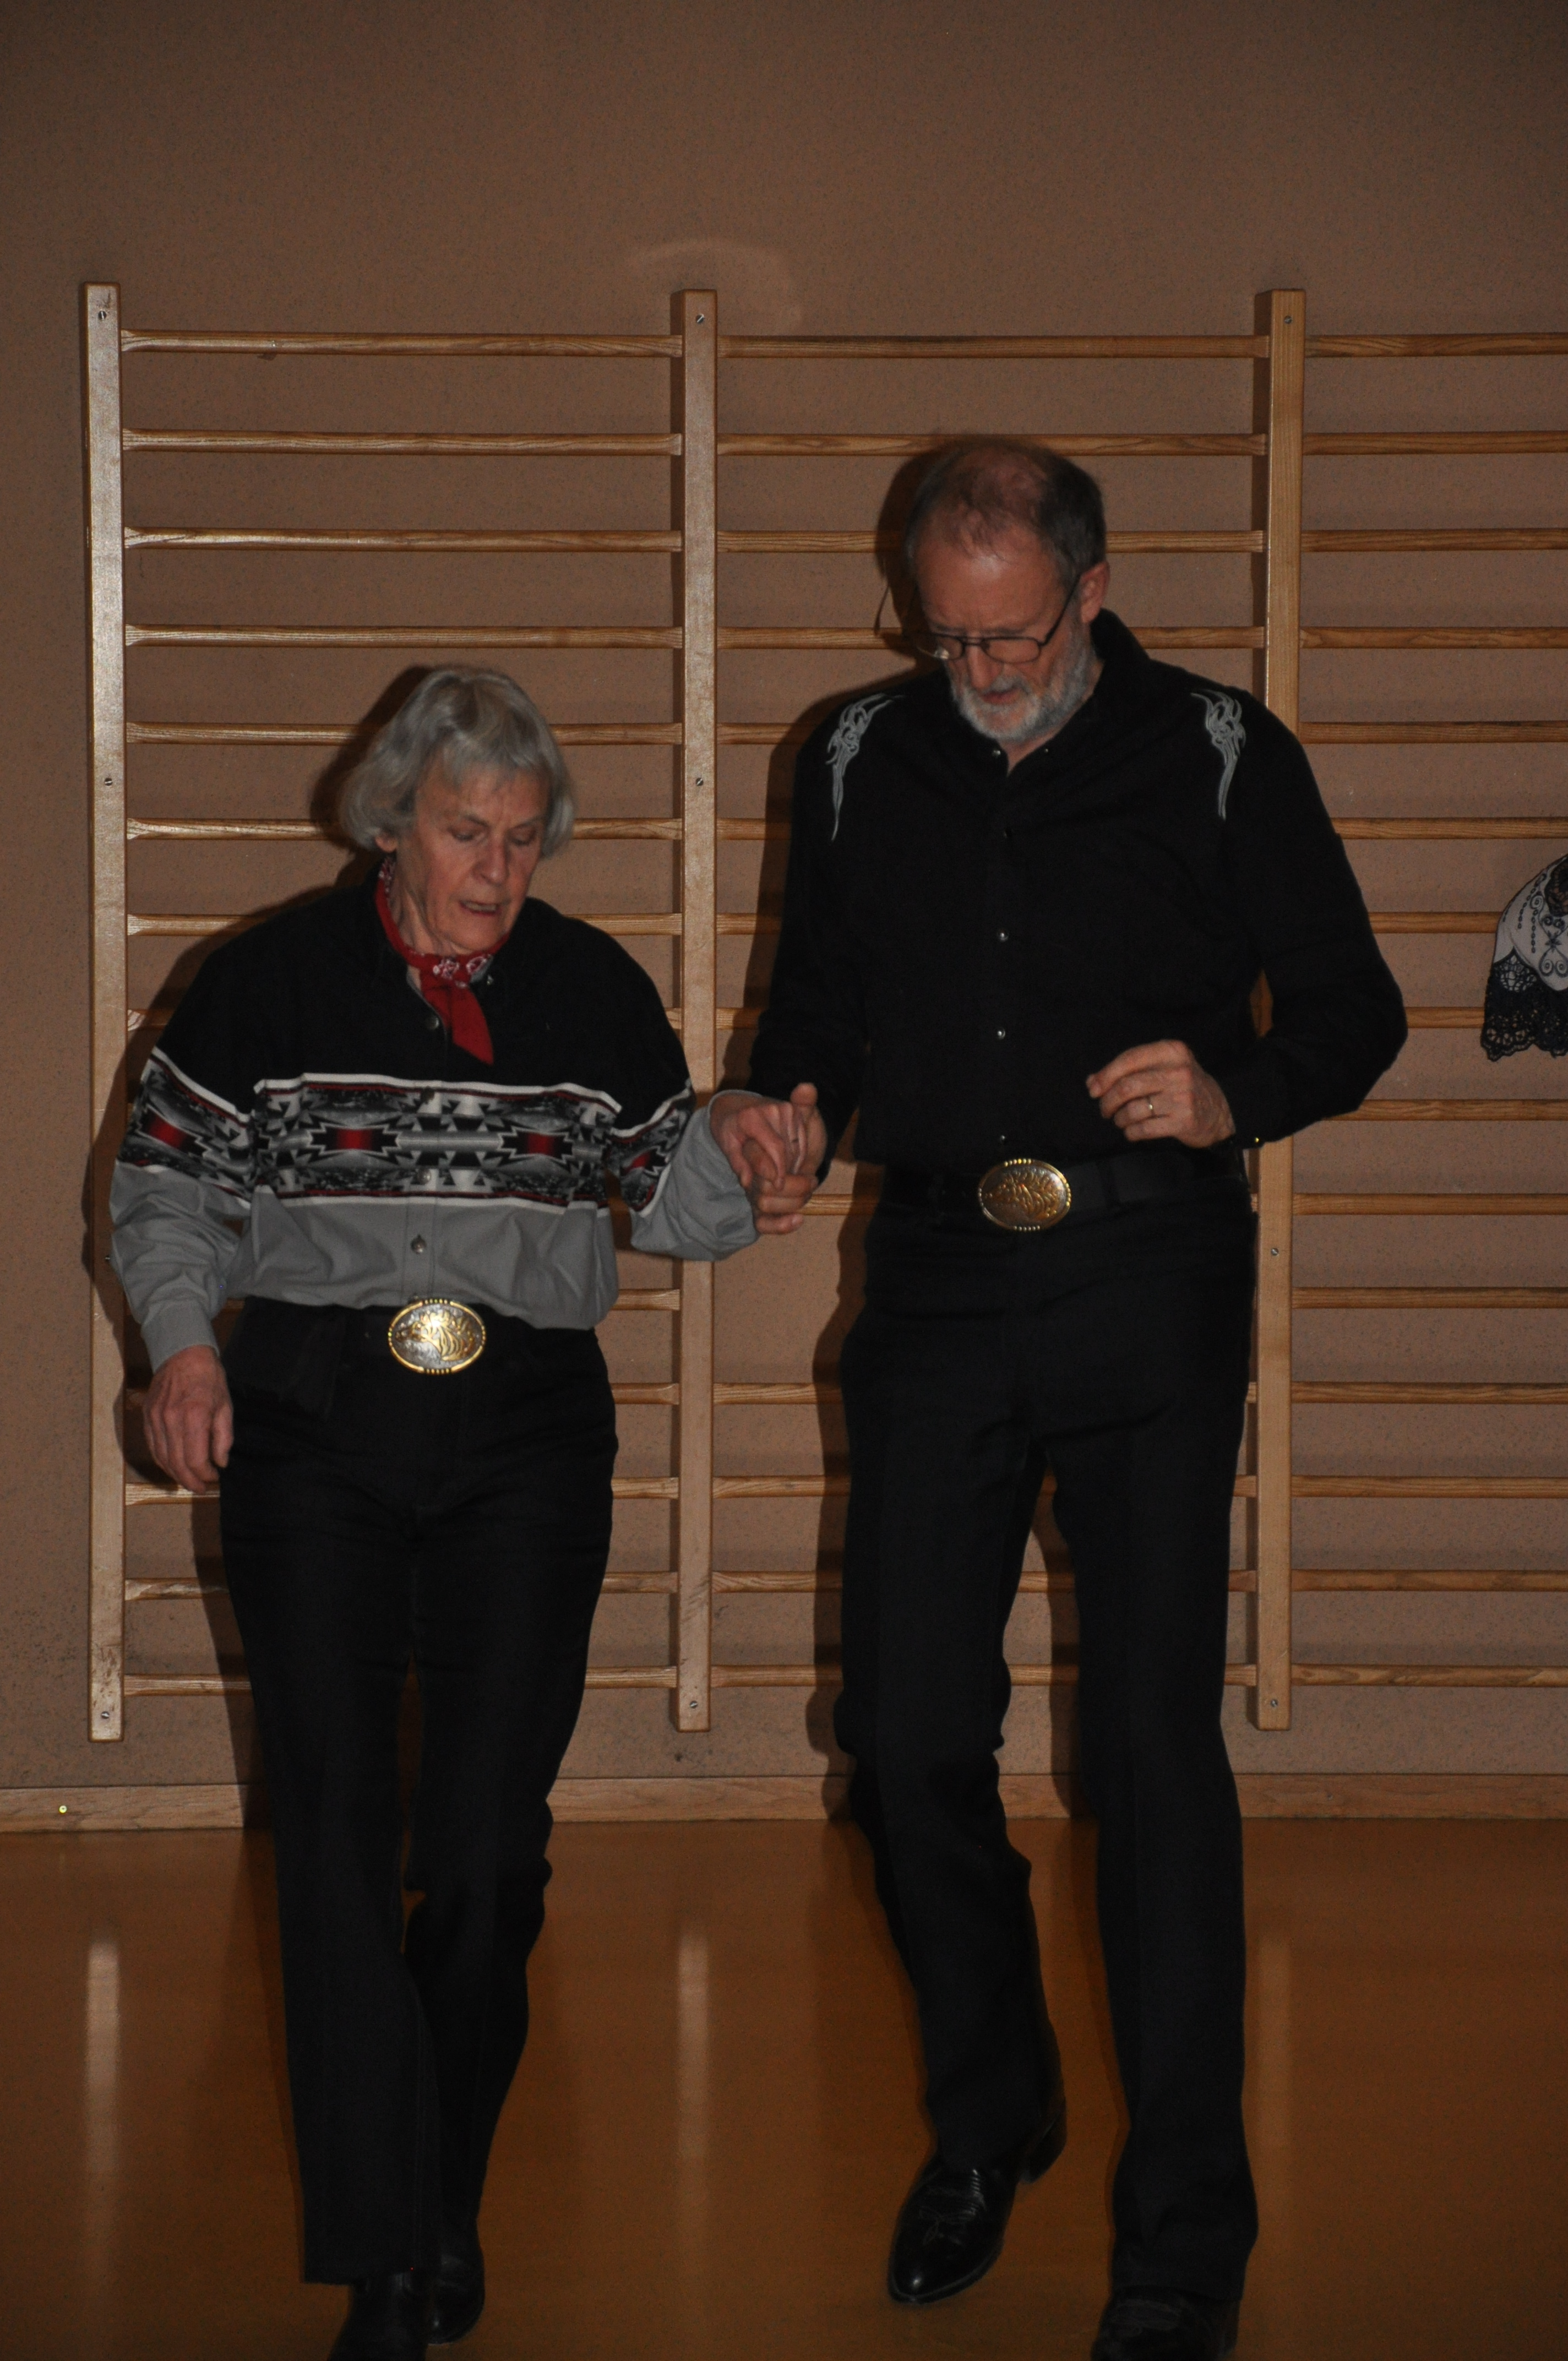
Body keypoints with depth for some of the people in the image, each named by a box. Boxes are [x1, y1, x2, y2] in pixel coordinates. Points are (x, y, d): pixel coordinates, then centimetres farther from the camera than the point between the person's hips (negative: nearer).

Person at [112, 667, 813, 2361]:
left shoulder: (595, 991, 7)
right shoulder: (275, 980, 1)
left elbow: (663, 1198, 16)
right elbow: (165, 1185, 7)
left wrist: (734, 1161, -5)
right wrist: (182, 1346, -9)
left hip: (531, 1428, 1)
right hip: (314, 1417, -1)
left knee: (490, 1842, 0)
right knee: (338, 1832, -6)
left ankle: (448, 2200, 23)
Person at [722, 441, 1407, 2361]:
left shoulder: (1219, 758, -1)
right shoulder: (859, 764, 8)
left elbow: (1351, 1011, 2)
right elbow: (818, 1000, 19)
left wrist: (1236, 1095, -18)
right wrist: (789, 1108, -3)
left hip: (1147, 1284, -3)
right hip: (937, 1284, 4)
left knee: (1153, 1746, -7)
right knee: (907, 1735, 5)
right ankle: (985, 2116, 28)